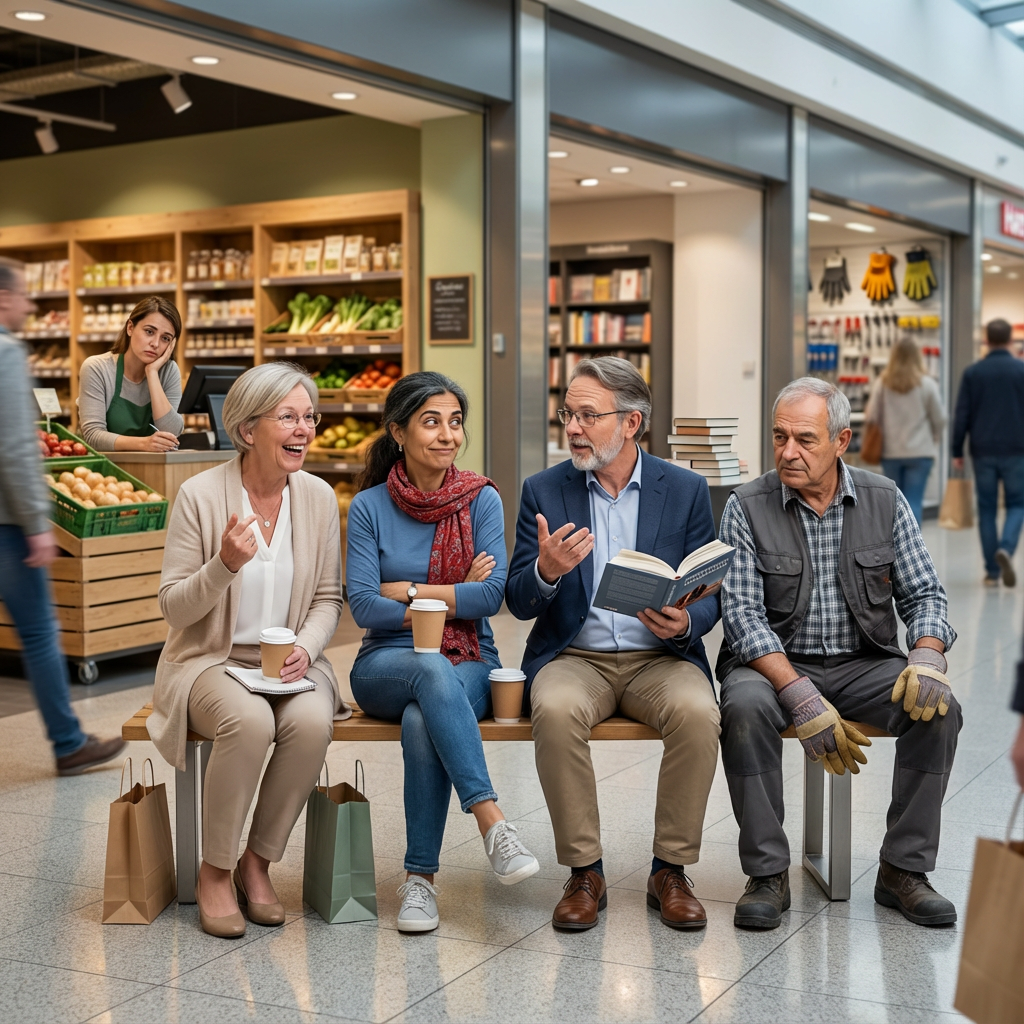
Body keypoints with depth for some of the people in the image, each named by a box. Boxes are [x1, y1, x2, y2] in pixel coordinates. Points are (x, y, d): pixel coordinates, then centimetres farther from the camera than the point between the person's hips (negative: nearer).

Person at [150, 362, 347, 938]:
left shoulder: (318, 497, 1)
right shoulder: (201, 495, -9)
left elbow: (328, 598, 8)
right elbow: (173, 607, -7)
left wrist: (305, 647, -12)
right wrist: (225, 564, -25)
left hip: (289, 661, 3)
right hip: (210, 661, -3)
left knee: (311, 721, -30)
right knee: (250, 720, -34)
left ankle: (257, 863, -7)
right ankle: (214, 872, -11)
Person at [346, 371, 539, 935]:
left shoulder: (482, 500, 3)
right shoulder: (369, 506, 1)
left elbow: (492, 594, -8)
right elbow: (362, 606, -7)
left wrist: (407, 591, -8)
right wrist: (453, 599, -8)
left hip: (468, 666, 0)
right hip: (386, 665, 0)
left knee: (422, 722, -34)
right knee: (433, 669, -37)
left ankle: (420, 877, -23)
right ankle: (492, 822, -40)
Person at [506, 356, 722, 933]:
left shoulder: (686, 490, 4)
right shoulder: (544, 491, 5)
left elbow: (709, 596, 5)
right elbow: (519, 603, 1)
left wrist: (685, 623, -19)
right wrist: (546, 571, -22)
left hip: (660, 657, 0)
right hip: (575, 658, 0)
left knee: (698, 712, -31)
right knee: (556, 711, -32)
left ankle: (671, 871, -12)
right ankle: (585, 873, -16)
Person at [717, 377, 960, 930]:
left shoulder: (884, 500, 3)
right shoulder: (747, 506, -5)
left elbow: (924, 593, 4)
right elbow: (742, 614, -13)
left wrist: (928, 657, -19)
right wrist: (800, 696, -26)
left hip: (864, 663, 2)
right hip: (775, 662, -2)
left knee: (938, 707, -24)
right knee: (745, 707, -34)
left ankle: (903, 869, -10)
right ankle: (767, 874, -19)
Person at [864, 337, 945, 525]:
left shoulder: (882, 383, -4)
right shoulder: (927, 384, -7)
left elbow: (871, 417, -2)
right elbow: (939, 419, 0)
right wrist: (933, 439, 19)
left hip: (890, 452, 2)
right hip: (920, 451, -2)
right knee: (913, 502, -2)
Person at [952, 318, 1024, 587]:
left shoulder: (972, 372, 1)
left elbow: (962, 415, 0)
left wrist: (957, 451, 6)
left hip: (983, 451, 1)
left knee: (986, 509, 8)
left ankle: (992, 572, 7)